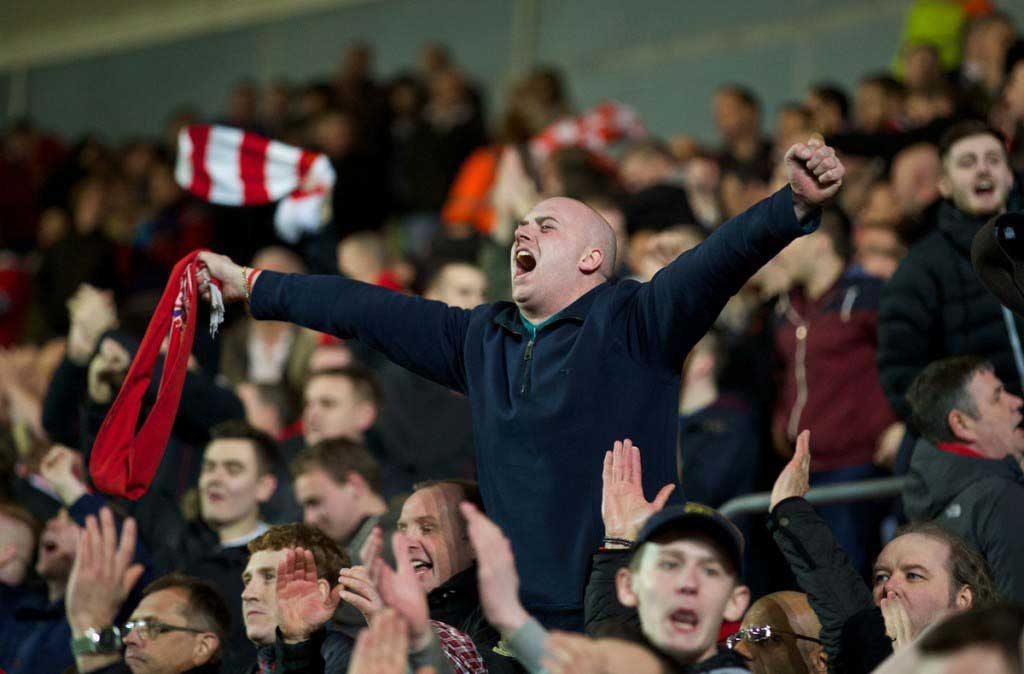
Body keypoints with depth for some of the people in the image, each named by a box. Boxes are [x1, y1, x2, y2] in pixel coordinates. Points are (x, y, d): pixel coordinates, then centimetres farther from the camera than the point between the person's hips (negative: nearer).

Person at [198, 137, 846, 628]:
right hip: (516, 622, 5)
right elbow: (367, 311, 24)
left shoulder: (636, 322, -1)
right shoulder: (481, 337, 18)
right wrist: (251, 284, 30)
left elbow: (721, 259, -17)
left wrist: (796, 206, -34)